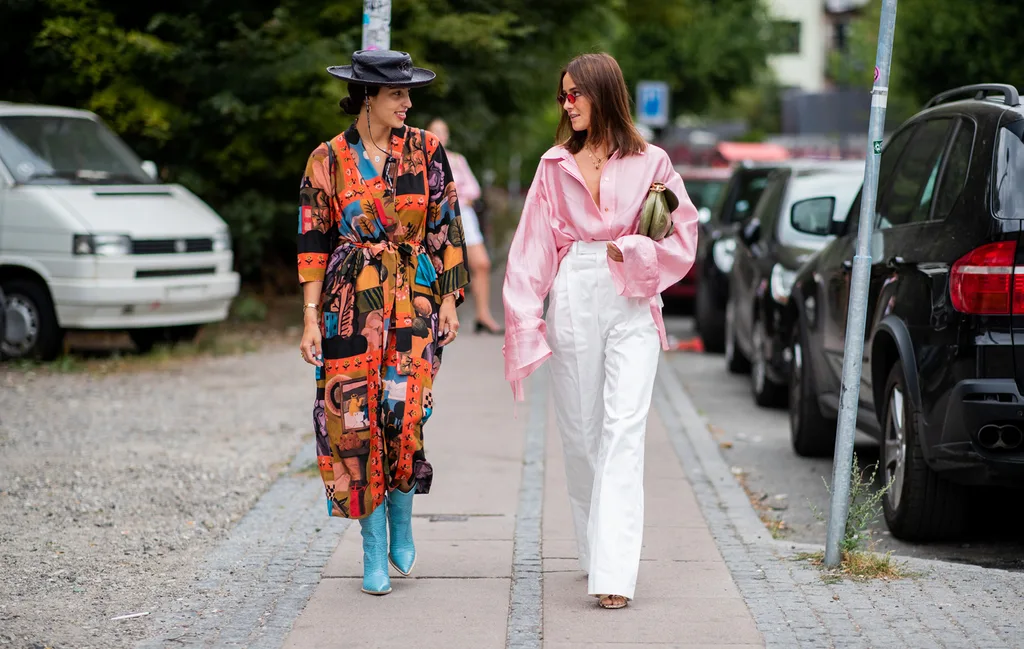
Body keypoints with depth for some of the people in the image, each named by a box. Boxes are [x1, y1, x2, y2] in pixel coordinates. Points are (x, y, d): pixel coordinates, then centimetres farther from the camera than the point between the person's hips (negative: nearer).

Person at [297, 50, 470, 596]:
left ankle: (401, 523, 17)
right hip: (350, 304, 0)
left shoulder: (425, 150, 4)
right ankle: (374, 552, 8)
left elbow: (445, 227, 7)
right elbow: (313, 241, 2)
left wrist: (449, 300, 3)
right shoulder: (328, 160, 1)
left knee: (403, 414, -11)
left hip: (414, 300, 0)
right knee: (355, 417, -3)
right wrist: (311, 318, -3)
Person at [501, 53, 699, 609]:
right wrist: (525, 318, -3)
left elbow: (681, 238, 7)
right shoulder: (555, 165, 10)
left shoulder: (649, 163, 4)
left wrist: (627, 252, -7)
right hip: (572, 304, 3)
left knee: (623, 431, -12)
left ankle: (614, 573, -18)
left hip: (631, 304, -3)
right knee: (578, 433, 6)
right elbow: (533, 248, 5)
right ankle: (593, 551, 20)